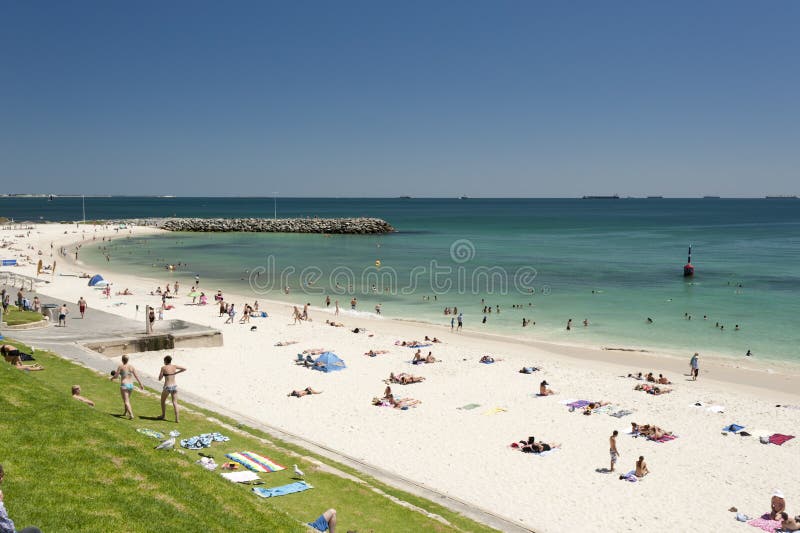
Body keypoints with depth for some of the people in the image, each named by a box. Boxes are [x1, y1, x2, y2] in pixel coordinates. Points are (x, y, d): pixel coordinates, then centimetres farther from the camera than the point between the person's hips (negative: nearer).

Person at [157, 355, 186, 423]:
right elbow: (184, 369, 6)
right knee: (175, 403, 2)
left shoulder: (163, 368, -7)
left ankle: (163, 415, 34)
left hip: (167, 387, -3)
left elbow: (159, 379, -5)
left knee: (163, 401, 23)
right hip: (174, 386, 3)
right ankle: (177, 419, -8)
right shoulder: (174, 366, 3)